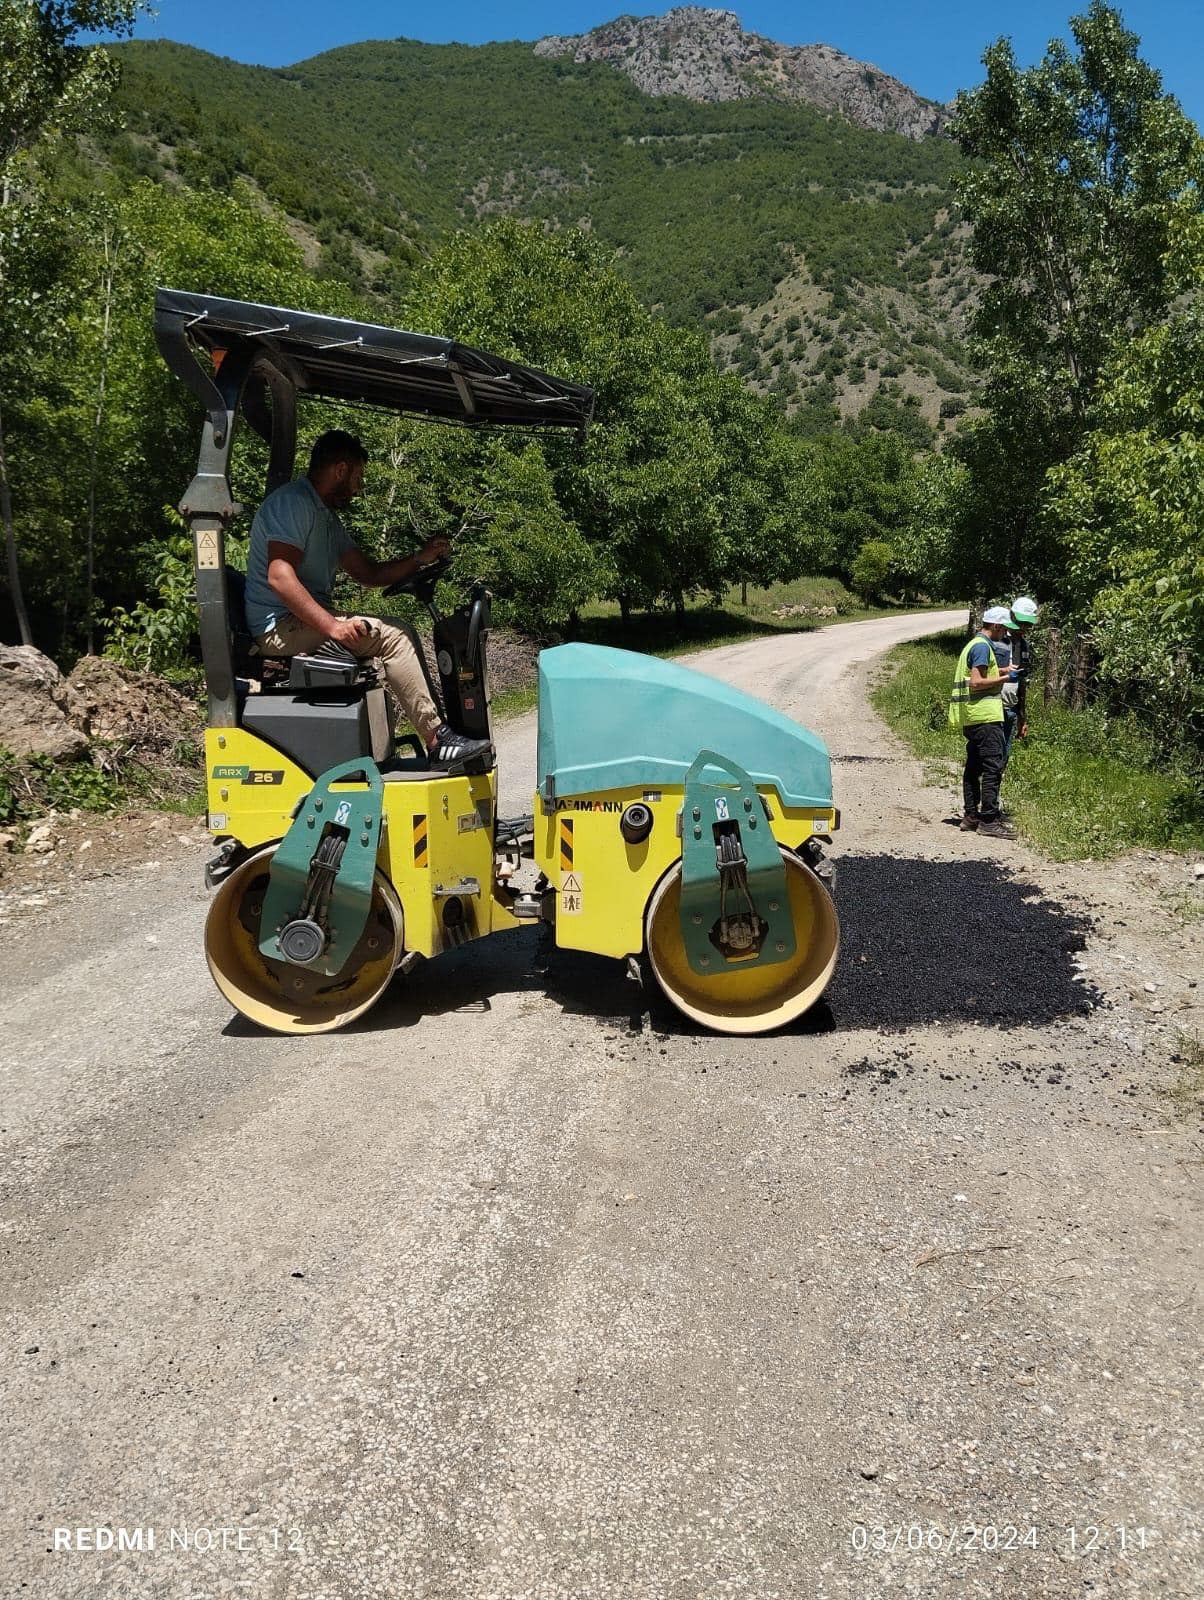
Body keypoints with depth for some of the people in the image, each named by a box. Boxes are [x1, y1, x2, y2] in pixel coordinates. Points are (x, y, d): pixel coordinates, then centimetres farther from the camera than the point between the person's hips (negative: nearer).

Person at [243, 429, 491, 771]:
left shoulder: (327, 517, 20)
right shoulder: (293, 502, -11)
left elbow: (369, 574, 18)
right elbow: (279, 577, -24)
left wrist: (420, 558, 5)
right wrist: (331, 626, -30)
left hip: (308, 622, 11)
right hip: (281, 627, -11)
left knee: (400, 636, 9)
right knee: (391, 636, -19)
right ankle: (438, 741, -18)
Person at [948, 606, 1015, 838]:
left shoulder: (974, 644, 19)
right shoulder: (982, 646, -12)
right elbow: (976, 683, -19)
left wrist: (1001, 671, 21)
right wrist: (1004, 678, -9)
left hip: (971, 717, 11)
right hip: (985, 715, -11)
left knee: (974, 767, 12)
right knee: (993, 767, -10)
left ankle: (971, 815, 16)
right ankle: (989, 819, -10)